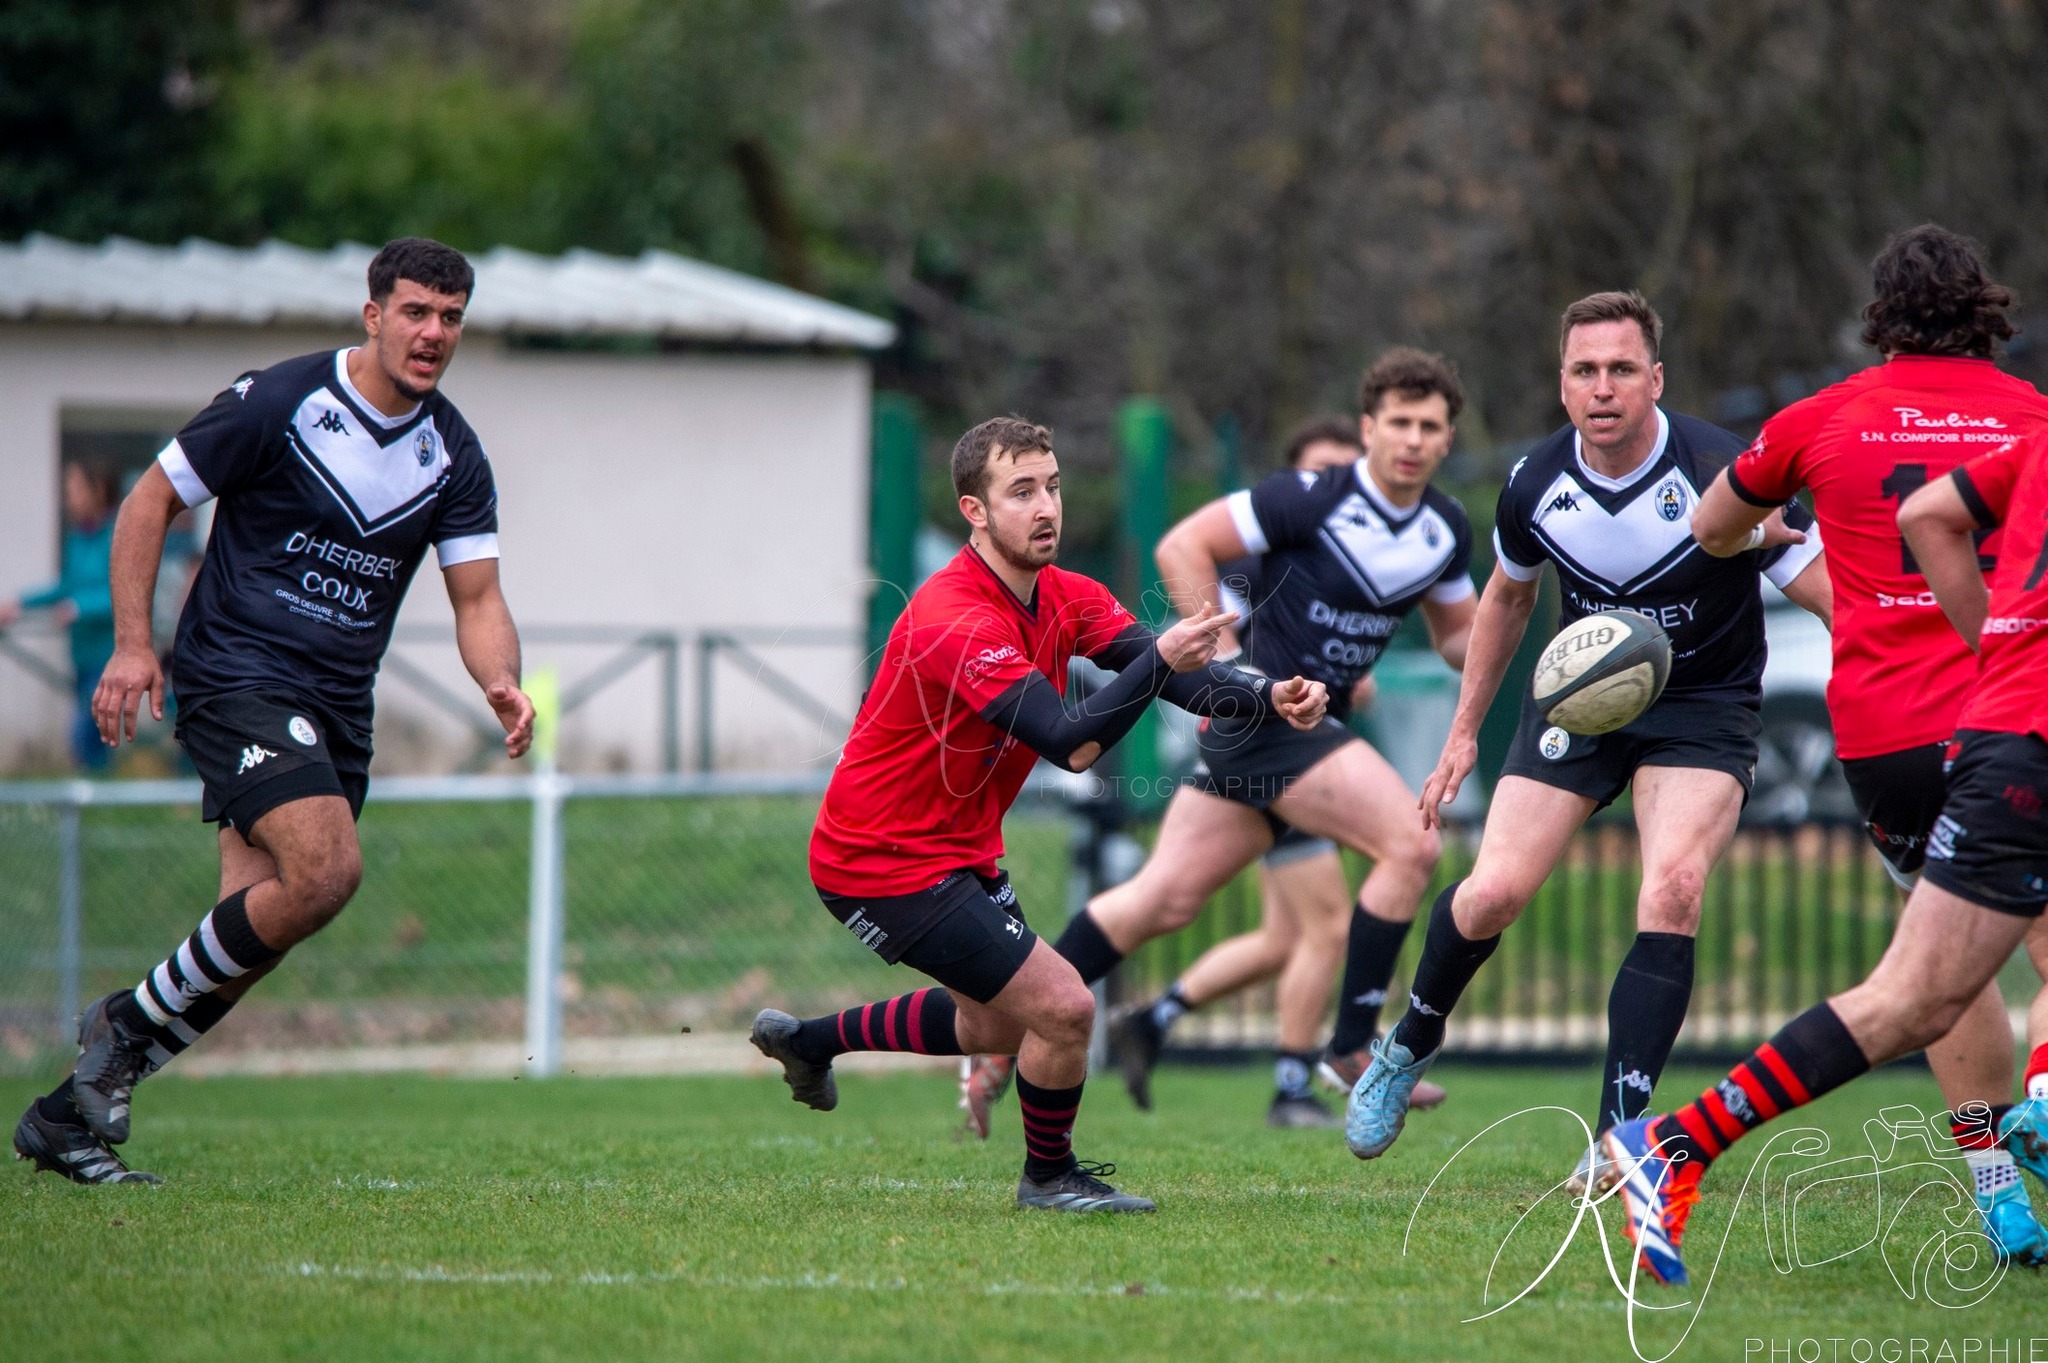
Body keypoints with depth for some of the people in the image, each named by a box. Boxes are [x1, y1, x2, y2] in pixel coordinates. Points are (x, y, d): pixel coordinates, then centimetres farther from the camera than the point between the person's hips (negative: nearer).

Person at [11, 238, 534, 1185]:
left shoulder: (454, 456, 6)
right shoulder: (277, 400, -9)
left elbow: (476, 599, 6)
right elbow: (152, 500, -1)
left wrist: (502, 684, -16)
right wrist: (132, 642, -9)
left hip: (338, 707, 6)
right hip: (236, 674, -6)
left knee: (258, 925, 0)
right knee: (325, 868, -26)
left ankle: (72, 1114, 11)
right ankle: (132, 1022, -7)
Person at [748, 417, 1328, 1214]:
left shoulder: (1063, 598, 0)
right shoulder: (956, 624, -29)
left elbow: (1175, 672, -9)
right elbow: (1071, 743, -37)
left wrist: (1272, 699, -26)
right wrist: (1159, 658, -46)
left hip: (956, 850, 10)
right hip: (886, 865, -10)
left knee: (1000, 1024, 26)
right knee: (1063, 1009, -14)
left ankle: (808, 1040, 42)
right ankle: (1050, 1178, 12)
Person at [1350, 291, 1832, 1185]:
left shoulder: (1727, 476, -23)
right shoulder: (1536, 484, -9)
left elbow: (1838, 601, -18)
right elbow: (1507, 597, 13)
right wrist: (1463, 733, 15)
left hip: (1704, 710, -3)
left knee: (1672, 893, -26)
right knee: (1493, 894, -10)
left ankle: (1619, 1135, -19)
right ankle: (1409, 1044, 22)